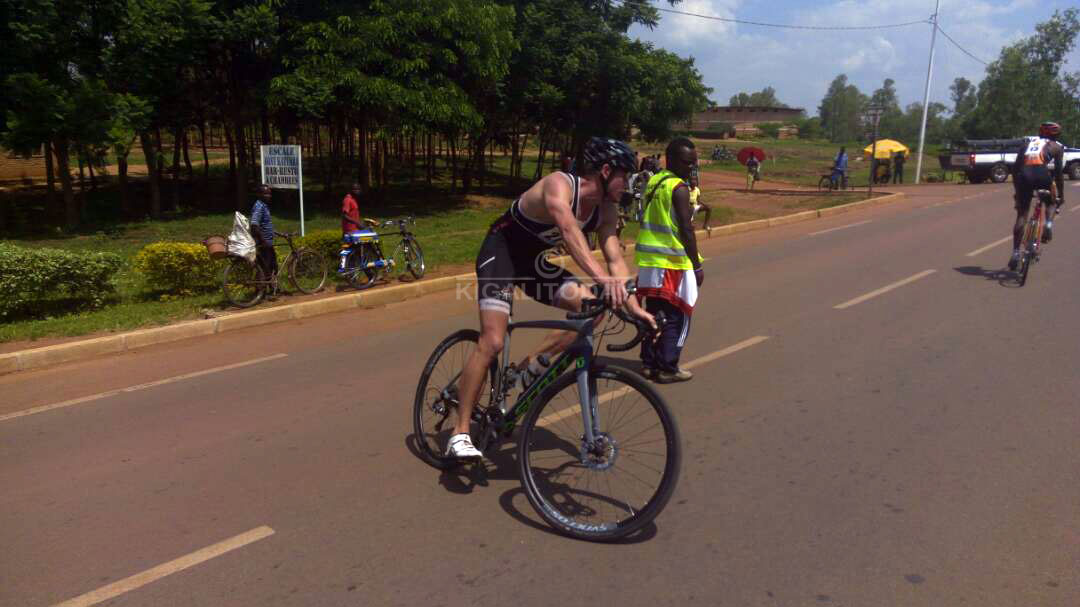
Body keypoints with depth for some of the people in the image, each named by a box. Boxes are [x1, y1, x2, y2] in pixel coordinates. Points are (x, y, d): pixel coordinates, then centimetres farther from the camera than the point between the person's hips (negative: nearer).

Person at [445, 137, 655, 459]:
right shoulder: (559, 184, -28)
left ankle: (533, 365, 5)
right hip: (500, 251, -7)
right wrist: (601, 276, -60)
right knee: (492, 343, -18)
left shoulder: (606, 209, -5)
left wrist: (633, 305, -20)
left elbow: (616, 260, -8)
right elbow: (570, 230, -47)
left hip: (534, 260, 7)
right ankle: (459, 434, -9)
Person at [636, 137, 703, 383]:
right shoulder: (680, 188, -14)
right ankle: (668, 369, 4)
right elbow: (686, 230, -16)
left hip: (648, 260, 8)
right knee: (676, 317, 2)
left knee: (653, 313, 15)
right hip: (673, 262, -8)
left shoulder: (652, 182, 11)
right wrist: (697, 265, -10)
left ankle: (649, 362, 21)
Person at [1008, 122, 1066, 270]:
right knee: (1053, 200, 29)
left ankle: (1015, 252, 3)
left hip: (1024, 174, 2)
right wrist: (1061, 196, 21)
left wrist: (1016, 190, 30)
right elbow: (1059, 172, 15)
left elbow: (1015, 166, 24)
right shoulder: (1056, 146, 22)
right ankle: (1049, 223, -1)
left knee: (1021, 215, 9)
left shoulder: (1027, 141, 29)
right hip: (1042, 173, -2)